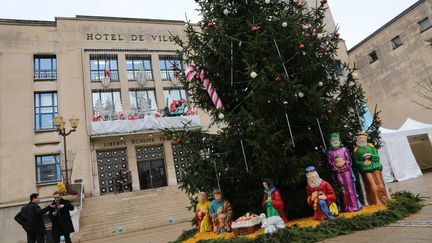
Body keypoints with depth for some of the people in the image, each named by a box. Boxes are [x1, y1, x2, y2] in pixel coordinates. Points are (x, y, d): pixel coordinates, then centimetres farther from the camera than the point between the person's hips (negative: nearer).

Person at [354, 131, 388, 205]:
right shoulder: (356, 149, 6)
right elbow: (356, 161, 6)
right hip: (366, 170, -2)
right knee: (373, 188, -8)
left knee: (381, 186, 0)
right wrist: (363, 163, -12)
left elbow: (377, 157, 6)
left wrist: (371, 156, -13)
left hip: (375, 167, 2)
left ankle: (384, 202, 15)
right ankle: (377, 203, 5)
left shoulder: (370, 146, 10)